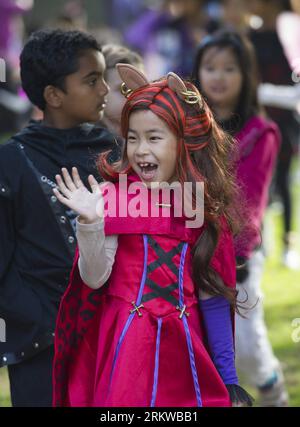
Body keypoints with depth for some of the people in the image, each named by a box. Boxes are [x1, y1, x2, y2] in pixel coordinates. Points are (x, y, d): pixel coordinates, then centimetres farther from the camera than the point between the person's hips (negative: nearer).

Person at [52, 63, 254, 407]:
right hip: (126, 341, -2)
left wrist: (228, 376, 7)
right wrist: (91, 223, -26)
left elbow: (212, 290, 7)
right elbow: (94, 279, -9)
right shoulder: (116, 197, -5)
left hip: (182, 345, 2)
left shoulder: (205, 205, 2)